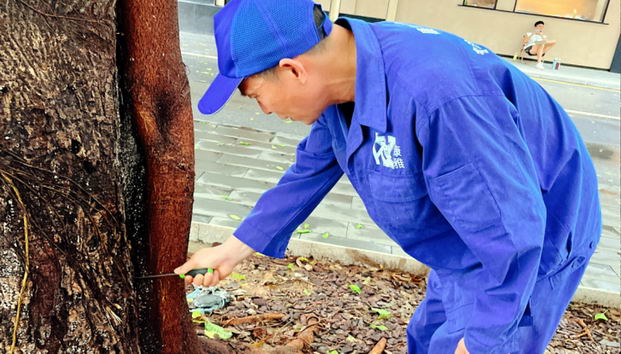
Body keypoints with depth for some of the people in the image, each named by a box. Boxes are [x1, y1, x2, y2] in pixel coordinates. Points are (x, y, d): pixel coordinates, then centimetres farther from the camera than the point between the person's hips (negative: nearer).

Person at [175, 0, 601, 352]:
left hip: (525, 255, -8)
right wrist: (234, 250, 8)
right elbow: (311, 171, 3)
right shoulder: (344, 79, -10)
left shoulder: (433, 94, -40)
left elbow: (511, 232, -33)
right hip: (469, 246, 8)